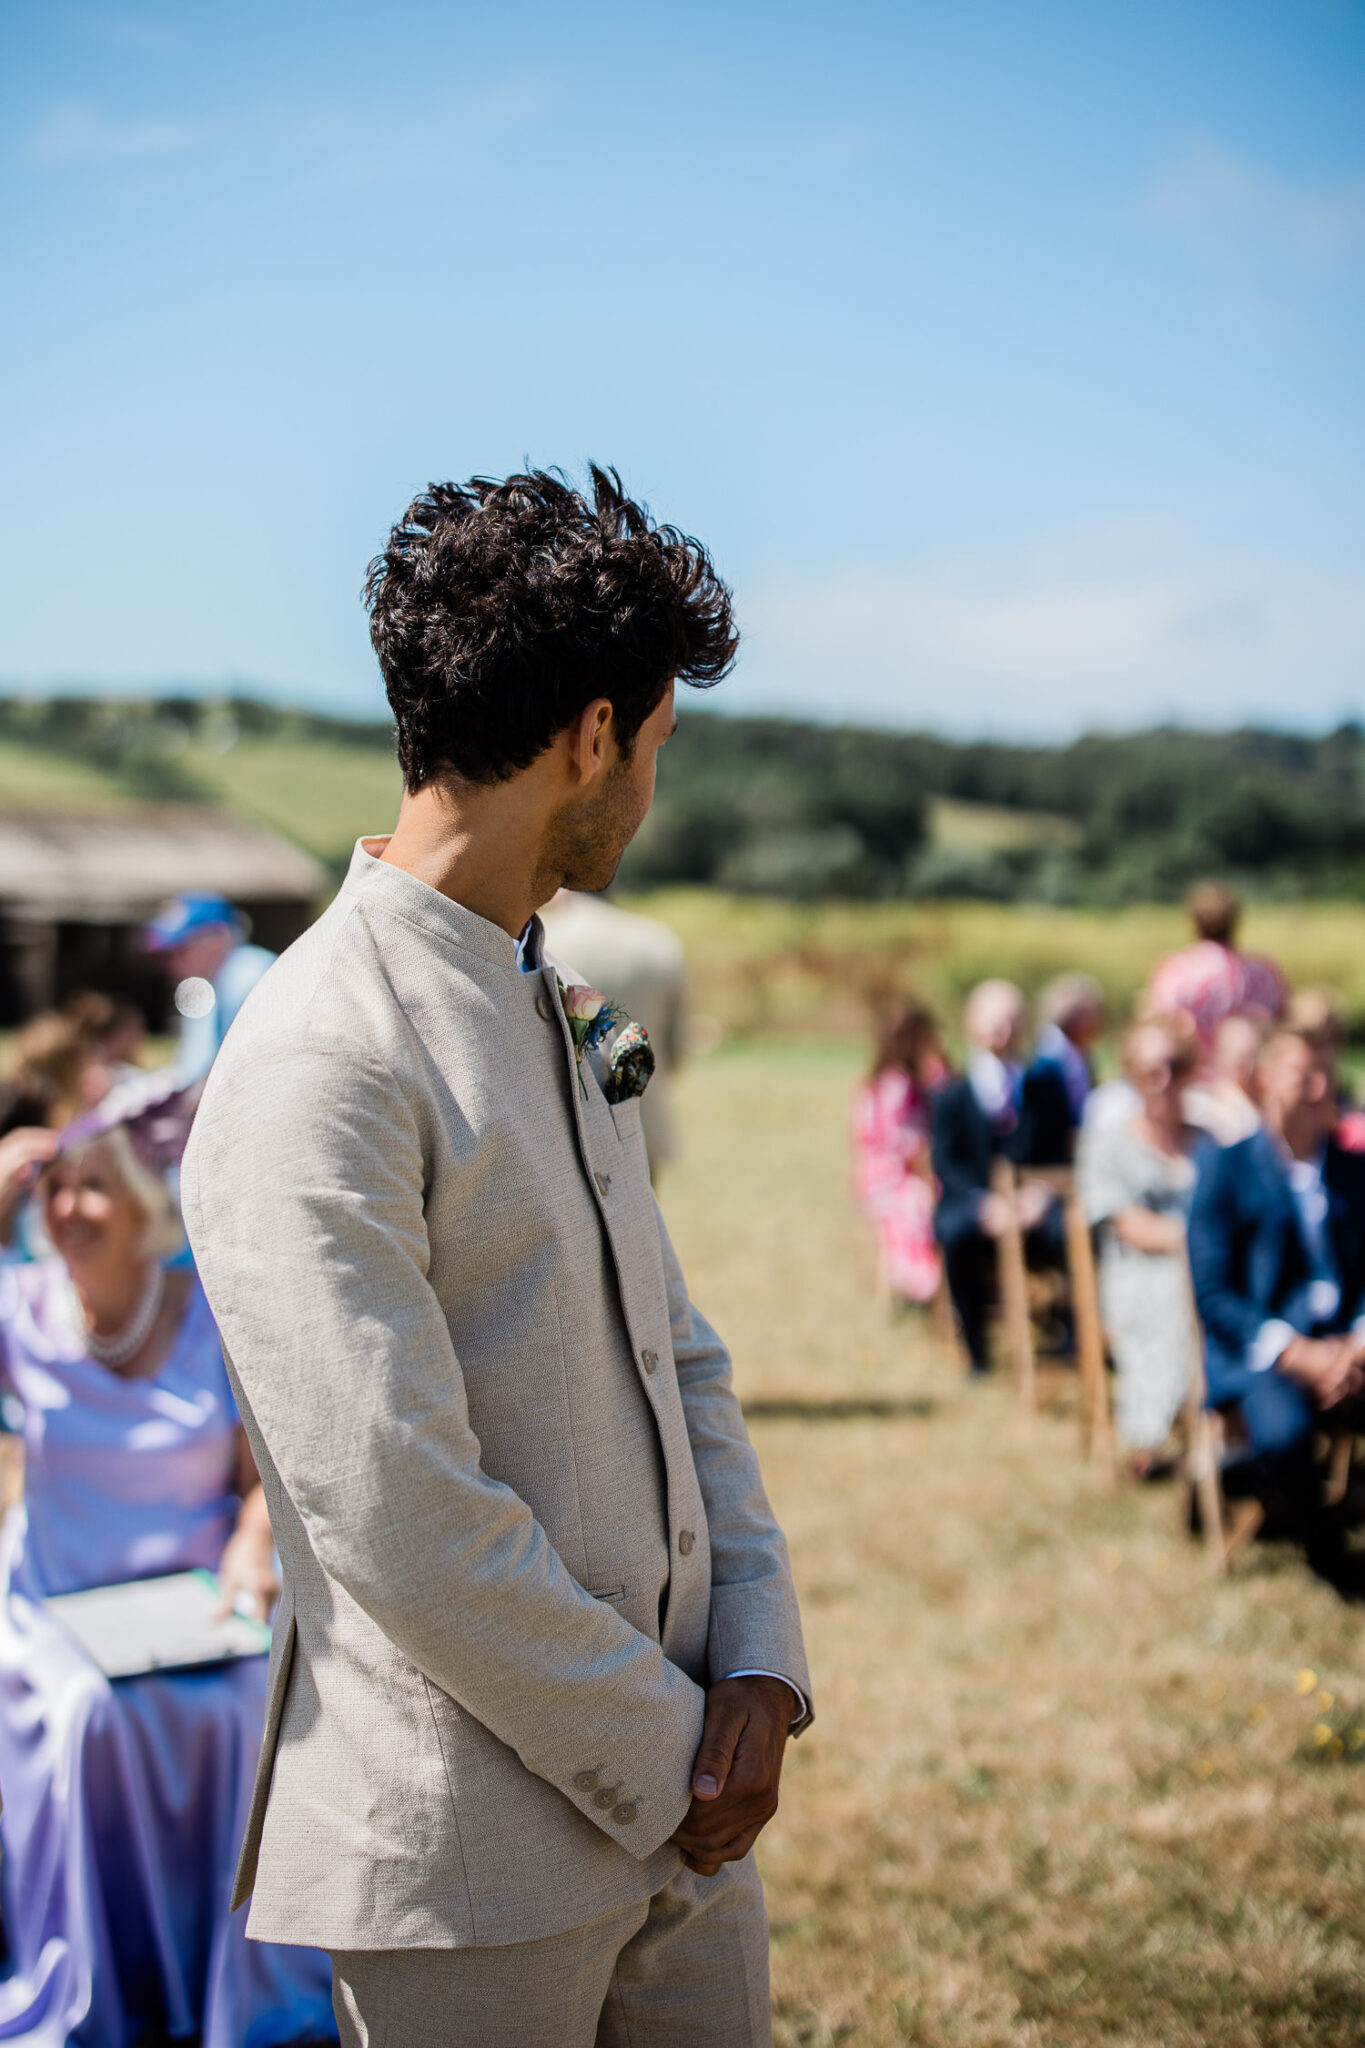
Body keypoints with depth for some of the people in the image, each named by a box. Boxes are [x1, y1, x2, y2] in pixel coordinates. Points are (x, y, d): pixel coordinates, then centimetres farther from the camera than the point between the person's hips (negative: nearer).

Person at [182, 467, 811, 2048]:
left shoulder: (560, 1018, 11)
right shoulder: (314, 1068, -19)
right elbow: (400, 1522, -23)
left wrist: (757, 1666, 0)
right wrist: (663, 1755, -13)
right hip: (473, 1856, -8)